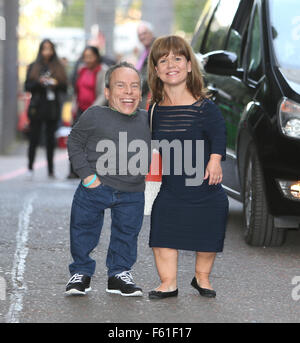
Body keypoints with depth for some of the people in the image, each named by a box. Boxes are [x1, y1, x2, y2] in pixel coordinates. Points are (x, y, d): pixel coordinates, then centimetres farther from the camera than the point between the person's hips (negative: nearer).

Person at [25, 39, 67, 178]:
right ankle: (30, 168, 8)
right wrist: (39, 82, -15)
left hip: (53, 108, 1)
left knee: (51, 140, 3)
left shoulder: (59, 67, 9)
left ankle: (51, 170, 7)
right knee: (34, 139, -2)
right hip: (37, 108, -1)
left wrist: (56, 83, -13)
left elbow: (65, 87, 7)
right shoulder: (33, 67, 6)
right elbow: (27, 87, 2)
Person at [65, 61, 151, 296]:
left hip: (132, 193, 3)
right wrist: (87, 174, -9)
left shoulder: (147, 120, 5)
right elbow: (75, 143, -1)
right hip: (96, 188, -2)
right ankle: (81, 272, 25)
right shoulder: (95, 116, -7)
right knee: (84, 230, 7)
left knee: (127, 234, 10)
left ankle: (120, 273, 27)